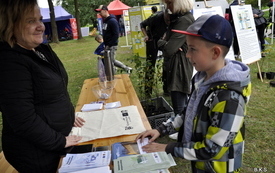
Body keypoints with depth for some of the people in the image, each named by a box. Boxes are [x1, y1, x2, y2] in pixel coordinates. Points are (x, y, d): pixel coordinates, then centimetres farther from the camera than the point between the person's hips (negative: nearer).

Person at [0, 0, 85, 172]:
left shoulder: (42, 51, 3)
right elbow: (23, 120, -27)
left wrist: (68, 117, 14)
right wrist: (59, 142, -18)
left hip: (59, 136, 8)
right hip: (35, 153, -8)